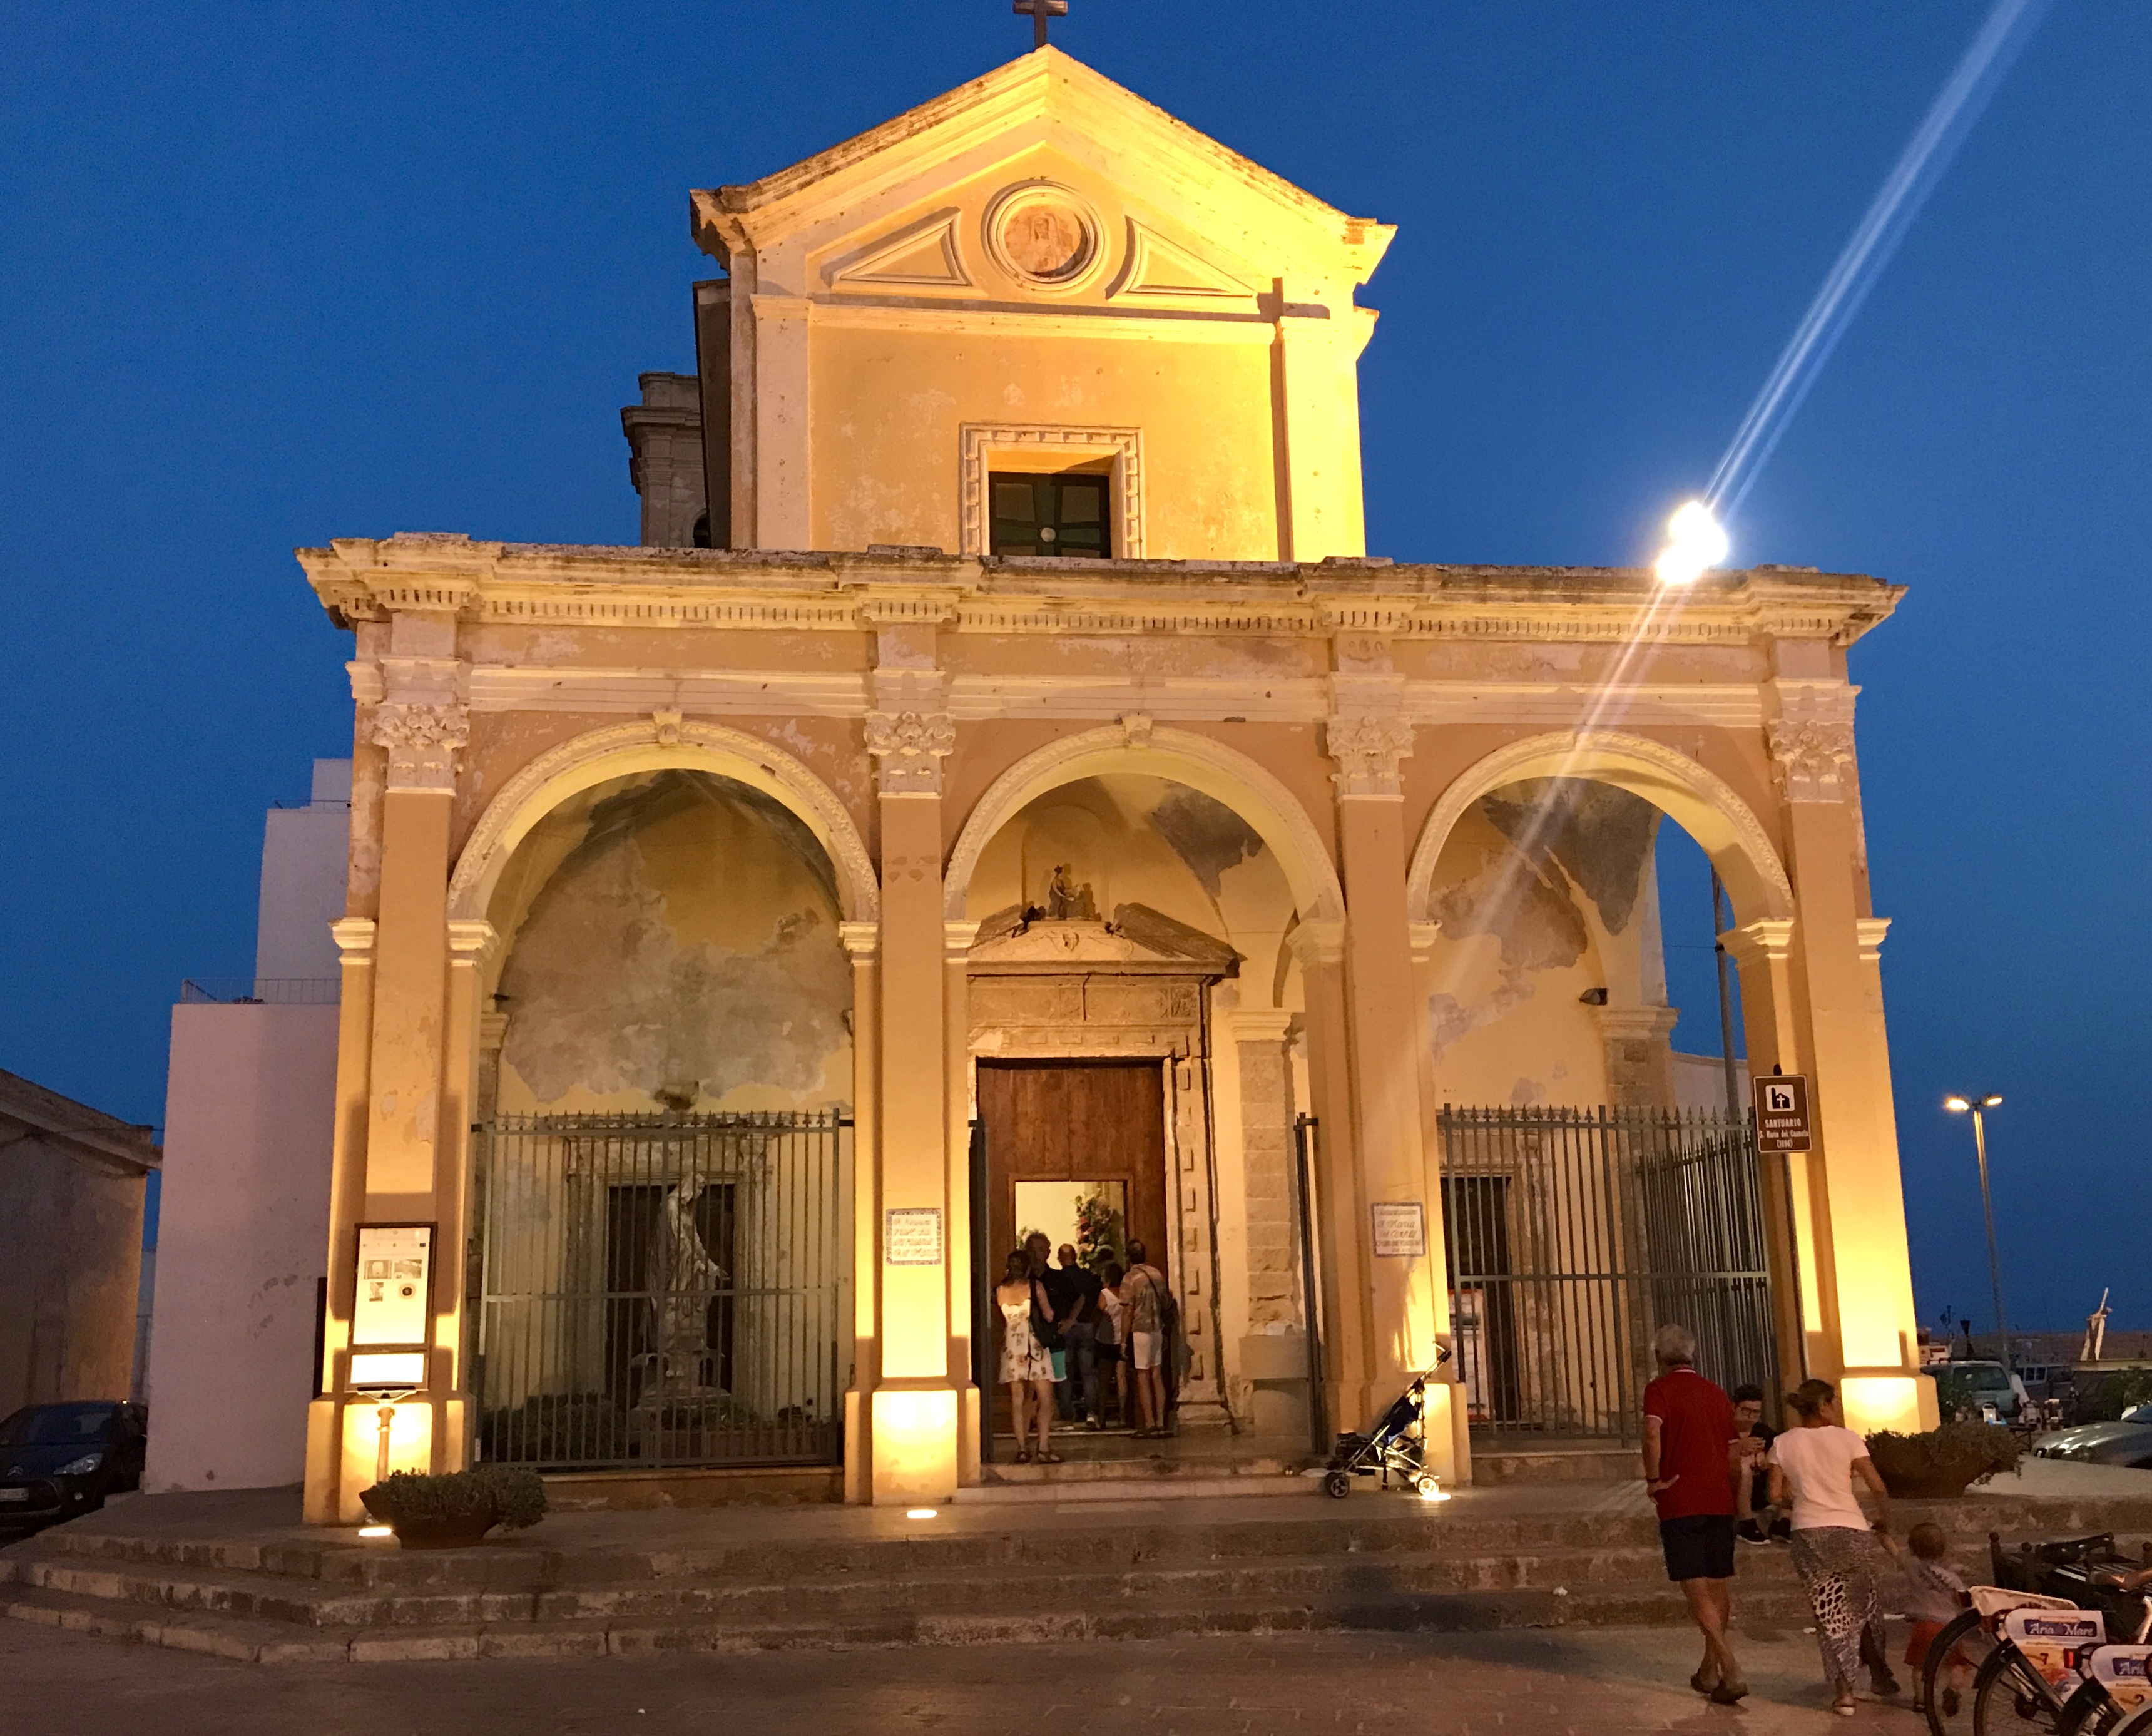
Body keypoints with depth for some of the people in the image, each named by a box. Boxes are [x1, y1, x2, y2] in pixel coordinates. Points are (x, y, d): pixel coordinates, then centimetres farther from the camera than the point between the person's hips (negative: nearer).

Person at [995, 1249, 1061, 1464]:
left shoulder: (1000, 1290, 2)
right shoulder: (1035, 1286, -7)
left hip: (1011, 1347, 3)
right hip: (1034, 1345, -3)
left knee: (1017, 1399, 8)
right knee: (1045, 1398, 2)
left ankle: (1022, 1449, 6)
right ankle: (1044, 1448, -6)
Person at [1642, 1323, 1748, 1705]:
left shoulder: (1659, 1390, -4)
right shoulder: (1717, 1393, 12)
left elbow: (1653, 1433, -24)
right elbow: (1734, 1455, 14)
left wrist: (1653, 1479, -12)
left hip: (1679, 1504, -5)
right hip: (1719, 1502, 6)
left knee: (1697, 1592, -4)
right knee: (1717, 1588, 15)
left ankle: (1732, 1671, -14)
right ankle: (1710, 1671, 25)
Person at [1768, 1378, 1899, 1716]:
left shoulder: (1783, 1443, 5)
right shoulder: (1847, 1438, 0)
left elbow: (1777, 1495, 3)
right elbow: (1878, 1488, -3)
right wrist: (1885, 1523, 13)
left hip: (1809, 1534, 0)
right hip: (1852, 1531, 0)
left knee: (1830, 1613, 4)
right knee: (1864, 1608, 18)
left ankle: (1843, 1691, -2)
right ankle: (1881, 1679, 31)